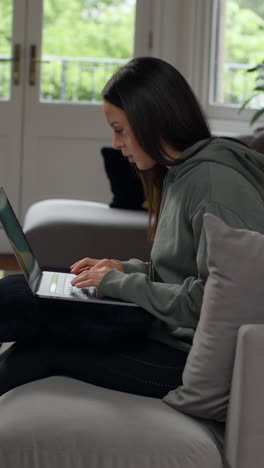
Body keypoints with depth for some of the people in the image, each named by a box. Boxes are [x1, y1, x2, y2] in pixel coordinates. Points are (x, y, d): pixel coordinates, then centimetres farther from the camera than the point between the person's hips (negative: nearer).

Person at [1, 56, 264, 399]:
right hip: (165, 329, 9)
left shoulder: (216, 181, -18)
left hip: (190, 355, -9)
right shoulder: (179, 174, 13)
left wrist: (119, 283, -14)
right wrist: (125, 269, 5)